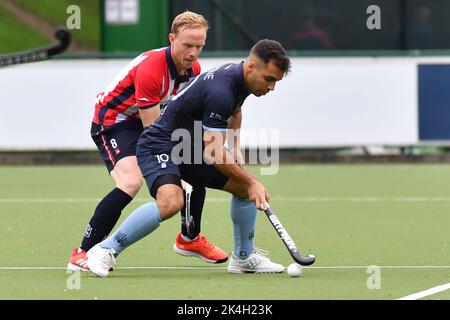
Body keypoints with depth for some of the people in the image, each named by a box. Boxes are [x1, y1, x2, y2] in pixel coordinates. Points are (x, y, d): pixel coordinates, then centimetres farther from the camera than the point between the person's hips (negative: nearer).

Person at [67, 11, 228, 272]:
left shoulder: (194, 68, -6)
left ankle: (189, 239, 31)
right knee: (131, 182, -31)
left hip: (149, 121, 9)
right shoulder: (149, 69, -33)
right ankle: (82, 255, -28)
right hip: (113, 121, -9)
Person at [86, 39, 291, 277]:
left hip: (193, 149, 10)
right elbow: (213, 153, -28)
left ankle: (244, 257, 26)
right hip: (160, 146, -10)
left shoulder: (241, 79, 1)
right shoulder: (219, 92, -30)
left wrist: (234, 148, 15)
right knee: (171, 201, -34)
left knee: (244, 187, 8)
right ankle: (105, 250, -22)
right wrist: (252, 182, -21)